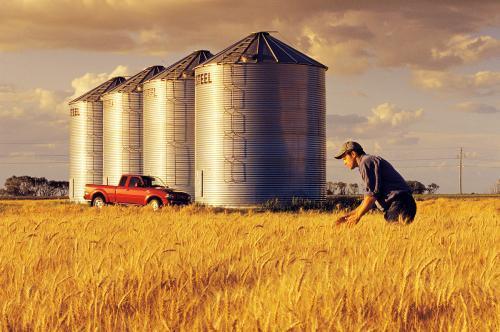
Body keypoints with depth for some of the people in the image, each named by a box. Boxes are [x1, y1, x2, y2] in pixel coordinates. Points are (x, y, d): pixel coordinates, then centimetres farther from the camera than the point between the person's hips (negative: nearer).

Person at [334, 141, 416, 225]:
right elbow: (369, 199, 28)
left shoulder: (366, 162, -4)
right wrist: (350, 215, 23)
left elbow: (373, 193, -15)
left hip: (397, 203, -10)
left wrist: (357, 216, -8)